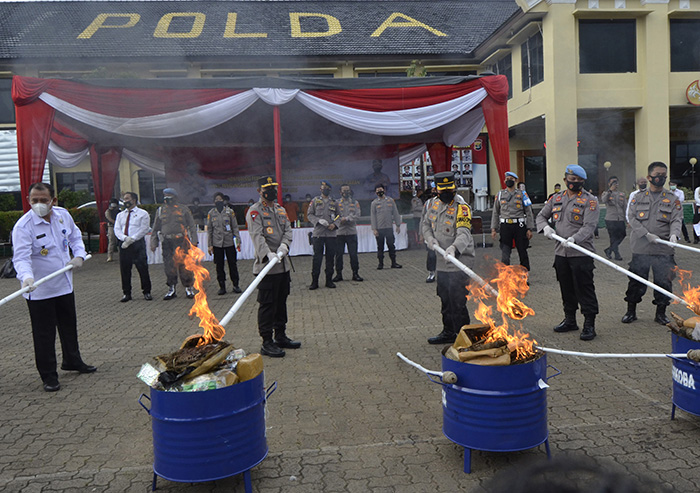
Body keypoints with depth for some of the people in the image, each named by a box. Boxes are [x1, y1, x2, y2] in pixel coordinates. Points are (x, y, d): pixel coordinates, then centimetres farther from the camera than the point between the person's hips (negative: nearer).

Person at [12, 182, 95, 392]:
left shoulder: (63, 215, -1)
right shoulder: (23, 226, -19)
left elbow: (75, 236, 15)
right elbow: (21, 257, -27)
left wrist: (79, 255, -2)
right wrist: (27, 277, -45)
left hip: (65, 285, 6)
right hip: (39, 290, -6)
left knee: (69, 326, 21)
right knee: (44, 335, 2)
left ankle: (72, 361, 42)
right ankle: (49, 376, 16)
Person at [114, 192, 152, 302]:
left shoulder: (143, 214, 4)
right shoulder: (120, 215, 19)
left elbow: (144, 229, -5)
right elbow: (117, 229, 8)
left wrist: (131, 239, -16)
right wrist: (125, 238, -13)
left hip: (137, 243, -4)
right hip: (123, 244, 4)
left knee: (142, 268, -4)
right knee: (124, 270, 4)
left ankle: (146, 292, 7)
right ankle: (126, 293, 13)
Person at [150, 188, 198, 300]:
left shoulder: (183, 210, 6)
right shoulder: (160, 211, 13)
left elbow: (192, 226, 6)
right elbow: (155, 229, 17)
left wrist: (194, 241, -3)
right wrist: (153, 243, 9)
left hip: (182, 242, -2)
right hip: (167, 243, 3)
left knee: (185, 265, -2)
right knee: (169, 266, 4)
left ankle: (189, 288, 11)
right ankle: (171, 290, 14)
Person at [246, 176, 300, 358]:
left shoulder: (281, 210, 18)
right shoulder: (255, 211, -6)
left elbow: (288, 230, 7)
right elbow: (257, 236, -19)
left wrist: (284, 246, -15)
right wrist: (268, 255, -35)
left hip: (283, 265, 8)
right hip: (266, 267, -8)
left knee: (281, 302, 15)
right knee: (267, 304, -5)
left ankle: (280, 336, 27)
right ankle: (267, 343, 2)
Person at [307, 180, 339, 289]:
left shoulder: (334, 202, 12)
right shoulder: (315, 201, 6)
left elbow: (338, 216, 13)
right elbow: (310, 214, 3)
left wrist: (334, 224, -7)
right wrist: (319, 220, -13)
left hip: (331, 234, 2)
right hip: (318, 233, -2)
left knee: (330, 257, 5)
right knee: (317, 257, -3)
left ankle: (329, 280, 14)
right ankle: (314, 281, 5)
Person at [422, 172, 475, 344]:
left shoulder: (462, 208, -16)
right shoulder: (432, 204, 6)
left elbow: (464, 234, -29)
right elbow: (425, 224, 17)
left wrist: (454, 247, -48)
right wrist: (431, 240, -3)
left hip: (459, 262, -7)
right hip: (442, 262, 7)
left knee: (458, 303, -6)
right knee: (445, 301, 19)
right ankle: (448, 333, 36)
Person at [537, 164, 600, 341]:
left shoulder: (590, 200, -5)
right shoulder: (556, 198, 12)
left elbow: (589, 226, -15)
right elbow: (541, 215, 19)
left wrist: (574, 239, -32)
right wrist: (545, 227, -3)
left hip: (581, 252, -5)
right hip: (561, 252, 6)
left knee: (584, 289, -4)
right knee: (566, 287, 15)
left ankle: (589, 324, 4)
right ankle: (570, 320, 29)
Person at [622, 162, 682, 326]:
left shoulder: (672, 199, 7)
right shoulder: (638, 197, 7)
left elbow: (676, 220, -1)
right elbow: (632, 218, -1)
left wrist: (674, 234, -23)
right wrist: (647, 234, -14)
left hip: (664, 250, 0)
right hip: (640, 248, 0)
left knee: (664, 281, 5)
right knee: (636, 280, 6)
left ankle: (661, 313, 21)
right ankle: (631, 311, 20)